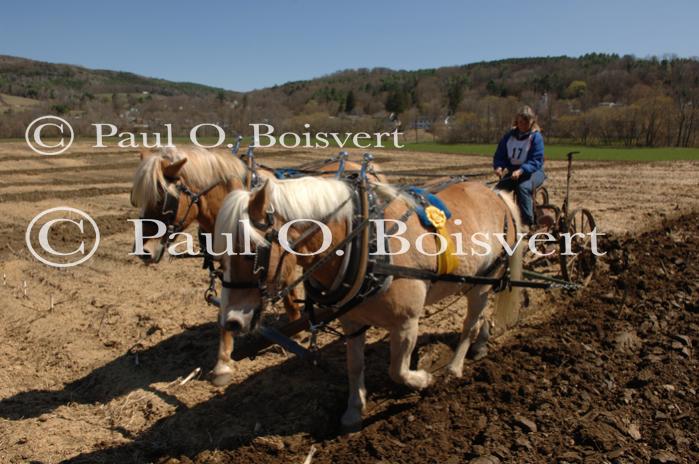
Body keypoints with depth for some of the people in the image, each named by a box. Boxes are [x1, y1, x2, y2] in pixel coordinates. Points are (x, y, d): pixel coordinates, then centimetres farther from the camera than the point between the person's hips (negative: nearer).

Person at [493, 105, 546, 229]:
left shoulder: (536, 137, -7)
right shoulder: (510, 135, 6)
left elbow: (536, 161, -16)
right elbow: (499, 155, 7)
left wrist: (521, 170, -33)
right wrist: (499, 167, -16)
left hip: (532, 171, -4)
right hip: (512, 172, 4)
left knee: (523, 187, -35)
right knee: (499, 189, -23)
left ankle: (529, 222, -29)